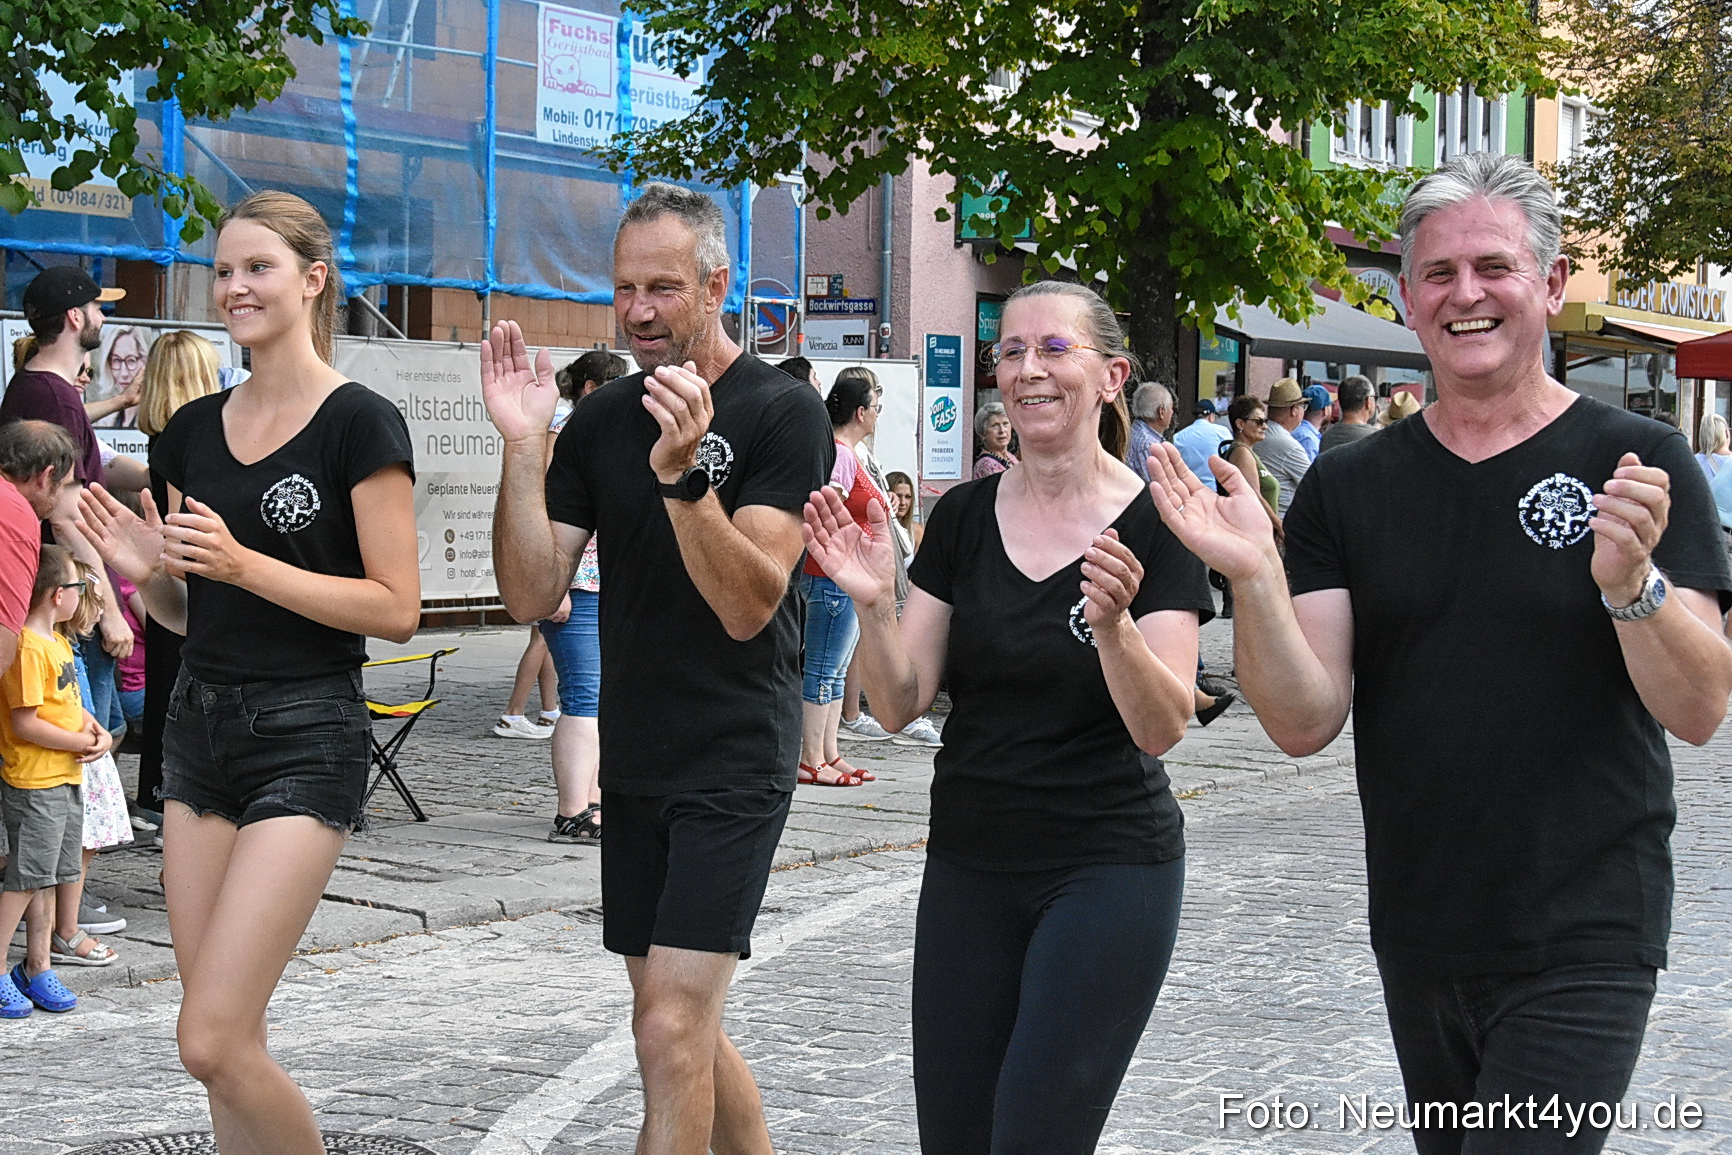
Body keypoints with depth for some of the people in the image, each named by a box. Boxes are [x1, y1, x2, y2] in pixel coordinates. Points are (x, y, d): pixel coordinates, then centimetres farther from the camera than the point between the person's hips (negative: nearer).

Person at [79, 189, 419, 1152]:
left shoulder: (361, 423, -9)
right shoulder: (195, 430, 10)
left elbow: (397, 609, -13)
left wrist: (243, 564, -20)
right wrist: (147, 573, -4)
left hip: (308, 737, -7)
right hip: (201, 723, 7)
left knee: (214, 1041, -13)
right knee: (226, 1042, 8)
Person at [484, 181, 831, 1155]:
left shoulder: (784, 412, -10)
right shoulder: (601, 420, 7)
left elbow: (748, 605, -19)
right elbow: (532, 594, 0)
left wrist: (683, 471, -32)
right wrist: (523, 446, -12)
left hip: (736, 763, -6)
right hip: (634, 762, 6)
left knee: (673, 1030, -14)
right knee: (681, 1026, 13)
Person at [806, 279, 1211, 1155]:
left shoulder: (1153, 524, -9)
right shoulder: (966, 516, 3)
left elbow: (1162, 728, -15)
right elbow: (902, 704, 0)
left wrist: (1113, 624, -33)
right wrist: (874, 603, -18)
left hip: (1108, 869, -4)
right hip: (970, 868, 4)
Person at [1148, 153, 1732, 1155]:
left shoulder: (1637, 463, -5)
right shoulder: (1351, 487, 4)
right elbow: (1306, 723, -4)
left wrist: (1631, 581, -30)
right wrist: (1255, 579, -21)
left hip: (1582, 948, -4)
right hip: (1418, 945, 4)